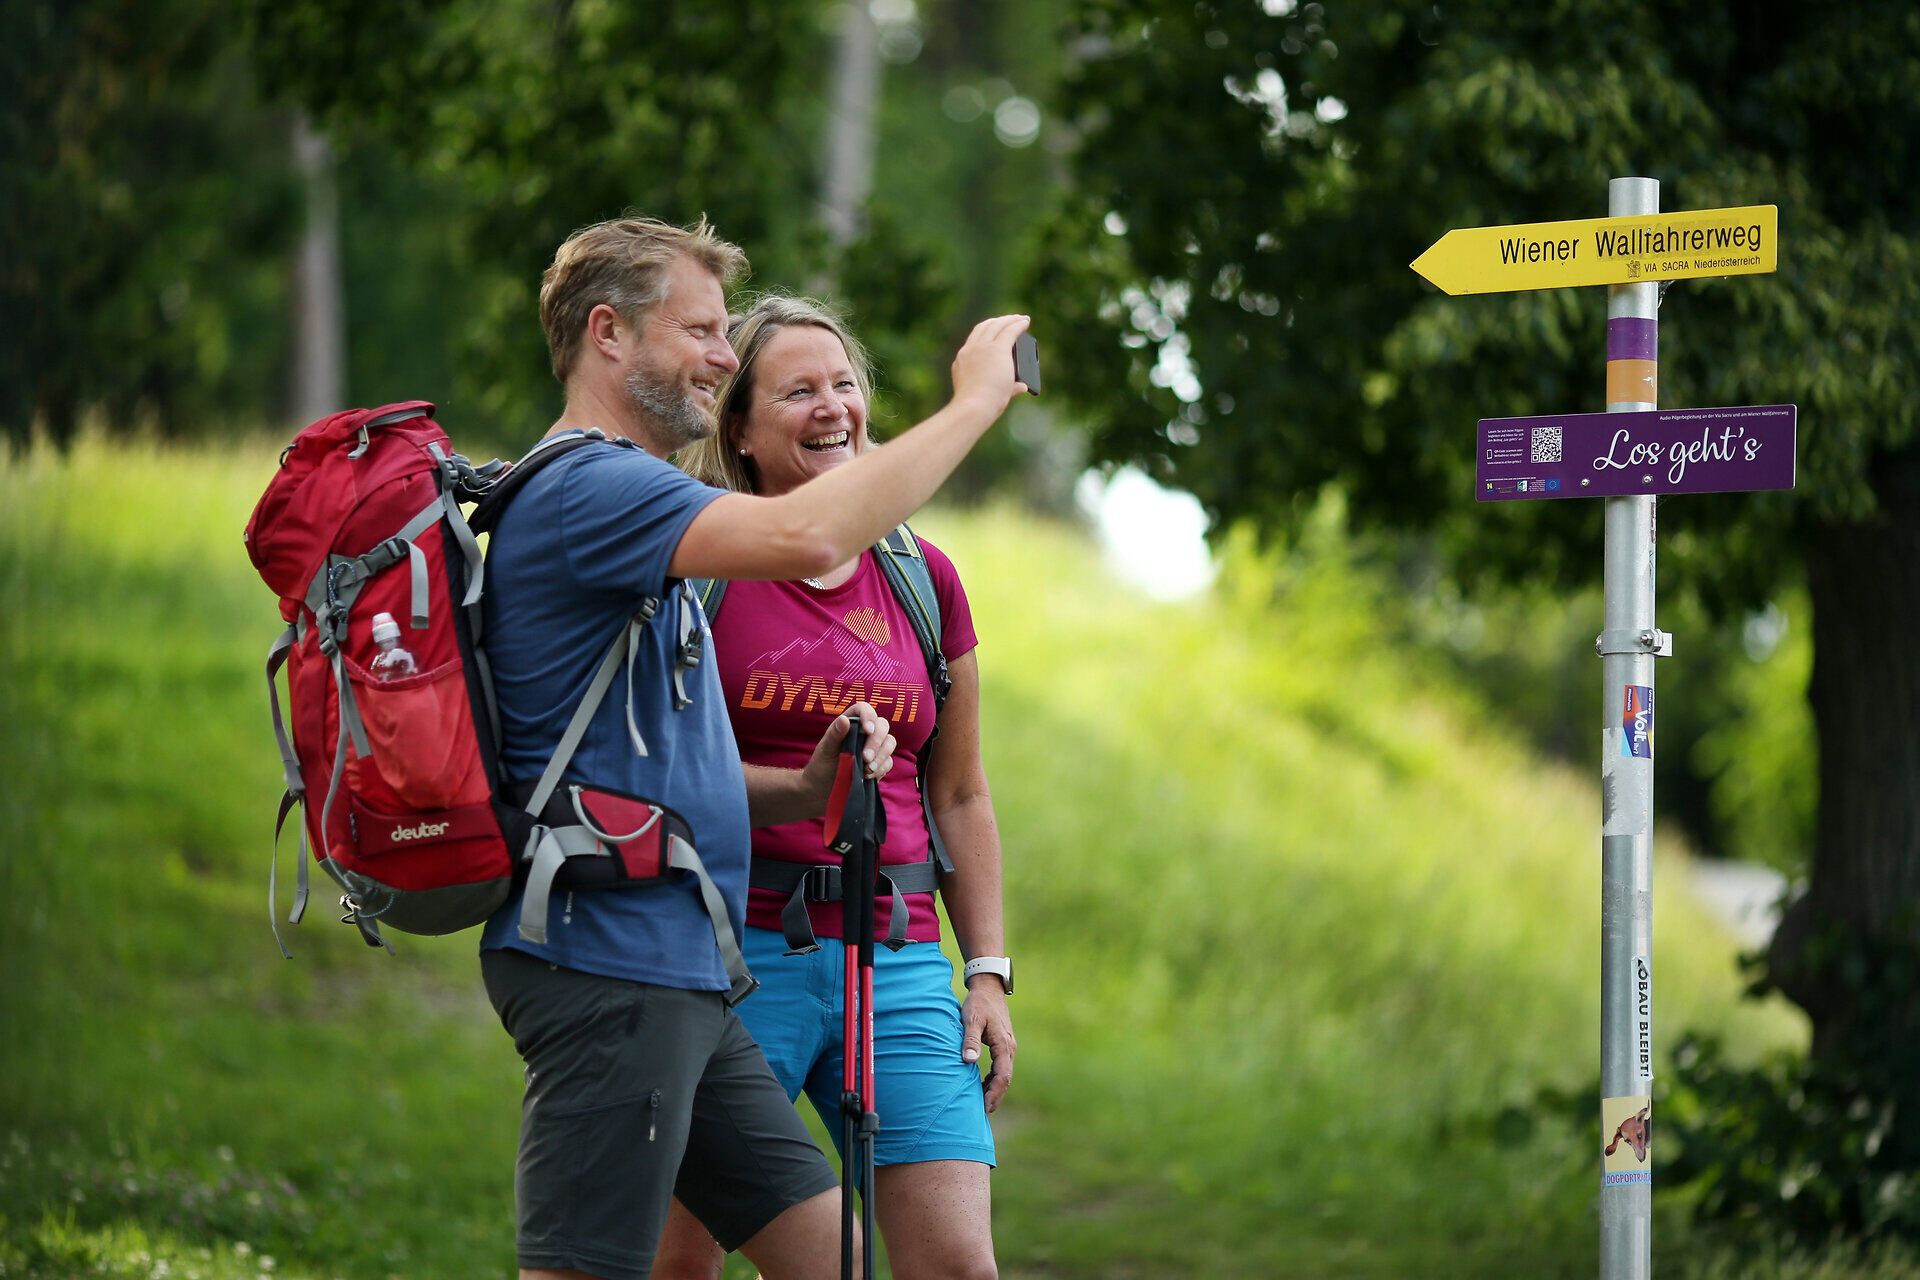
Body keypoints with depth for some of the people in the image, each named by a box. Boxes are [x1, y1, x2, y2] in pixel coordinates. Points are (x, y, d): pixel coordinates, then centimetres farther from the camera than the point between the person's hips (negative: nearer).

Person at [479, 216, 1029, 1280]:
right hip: (605, 962, -11)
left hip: (679, 979, 11)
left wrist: (804, 787, 8)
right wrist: (973, 402, -17)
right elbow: (805, 535, -29)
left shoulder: (616, 496, 22)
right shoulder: (585, 490, -12)